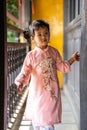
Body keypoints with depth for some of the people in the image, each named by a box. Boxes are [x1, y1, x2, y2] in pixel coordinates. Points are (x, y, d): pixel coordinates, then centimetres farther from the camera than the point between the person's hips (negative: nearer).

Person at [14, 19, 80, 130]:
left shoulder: (54, 52, 4)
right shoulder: (31, 56, -7)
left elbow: (62, 67, 16)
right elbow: (25, 73, -12)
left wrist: (72, 59, 8)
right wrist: (20, 83, -30)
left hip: (52, 94, 2)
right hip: (38, 95, -2)